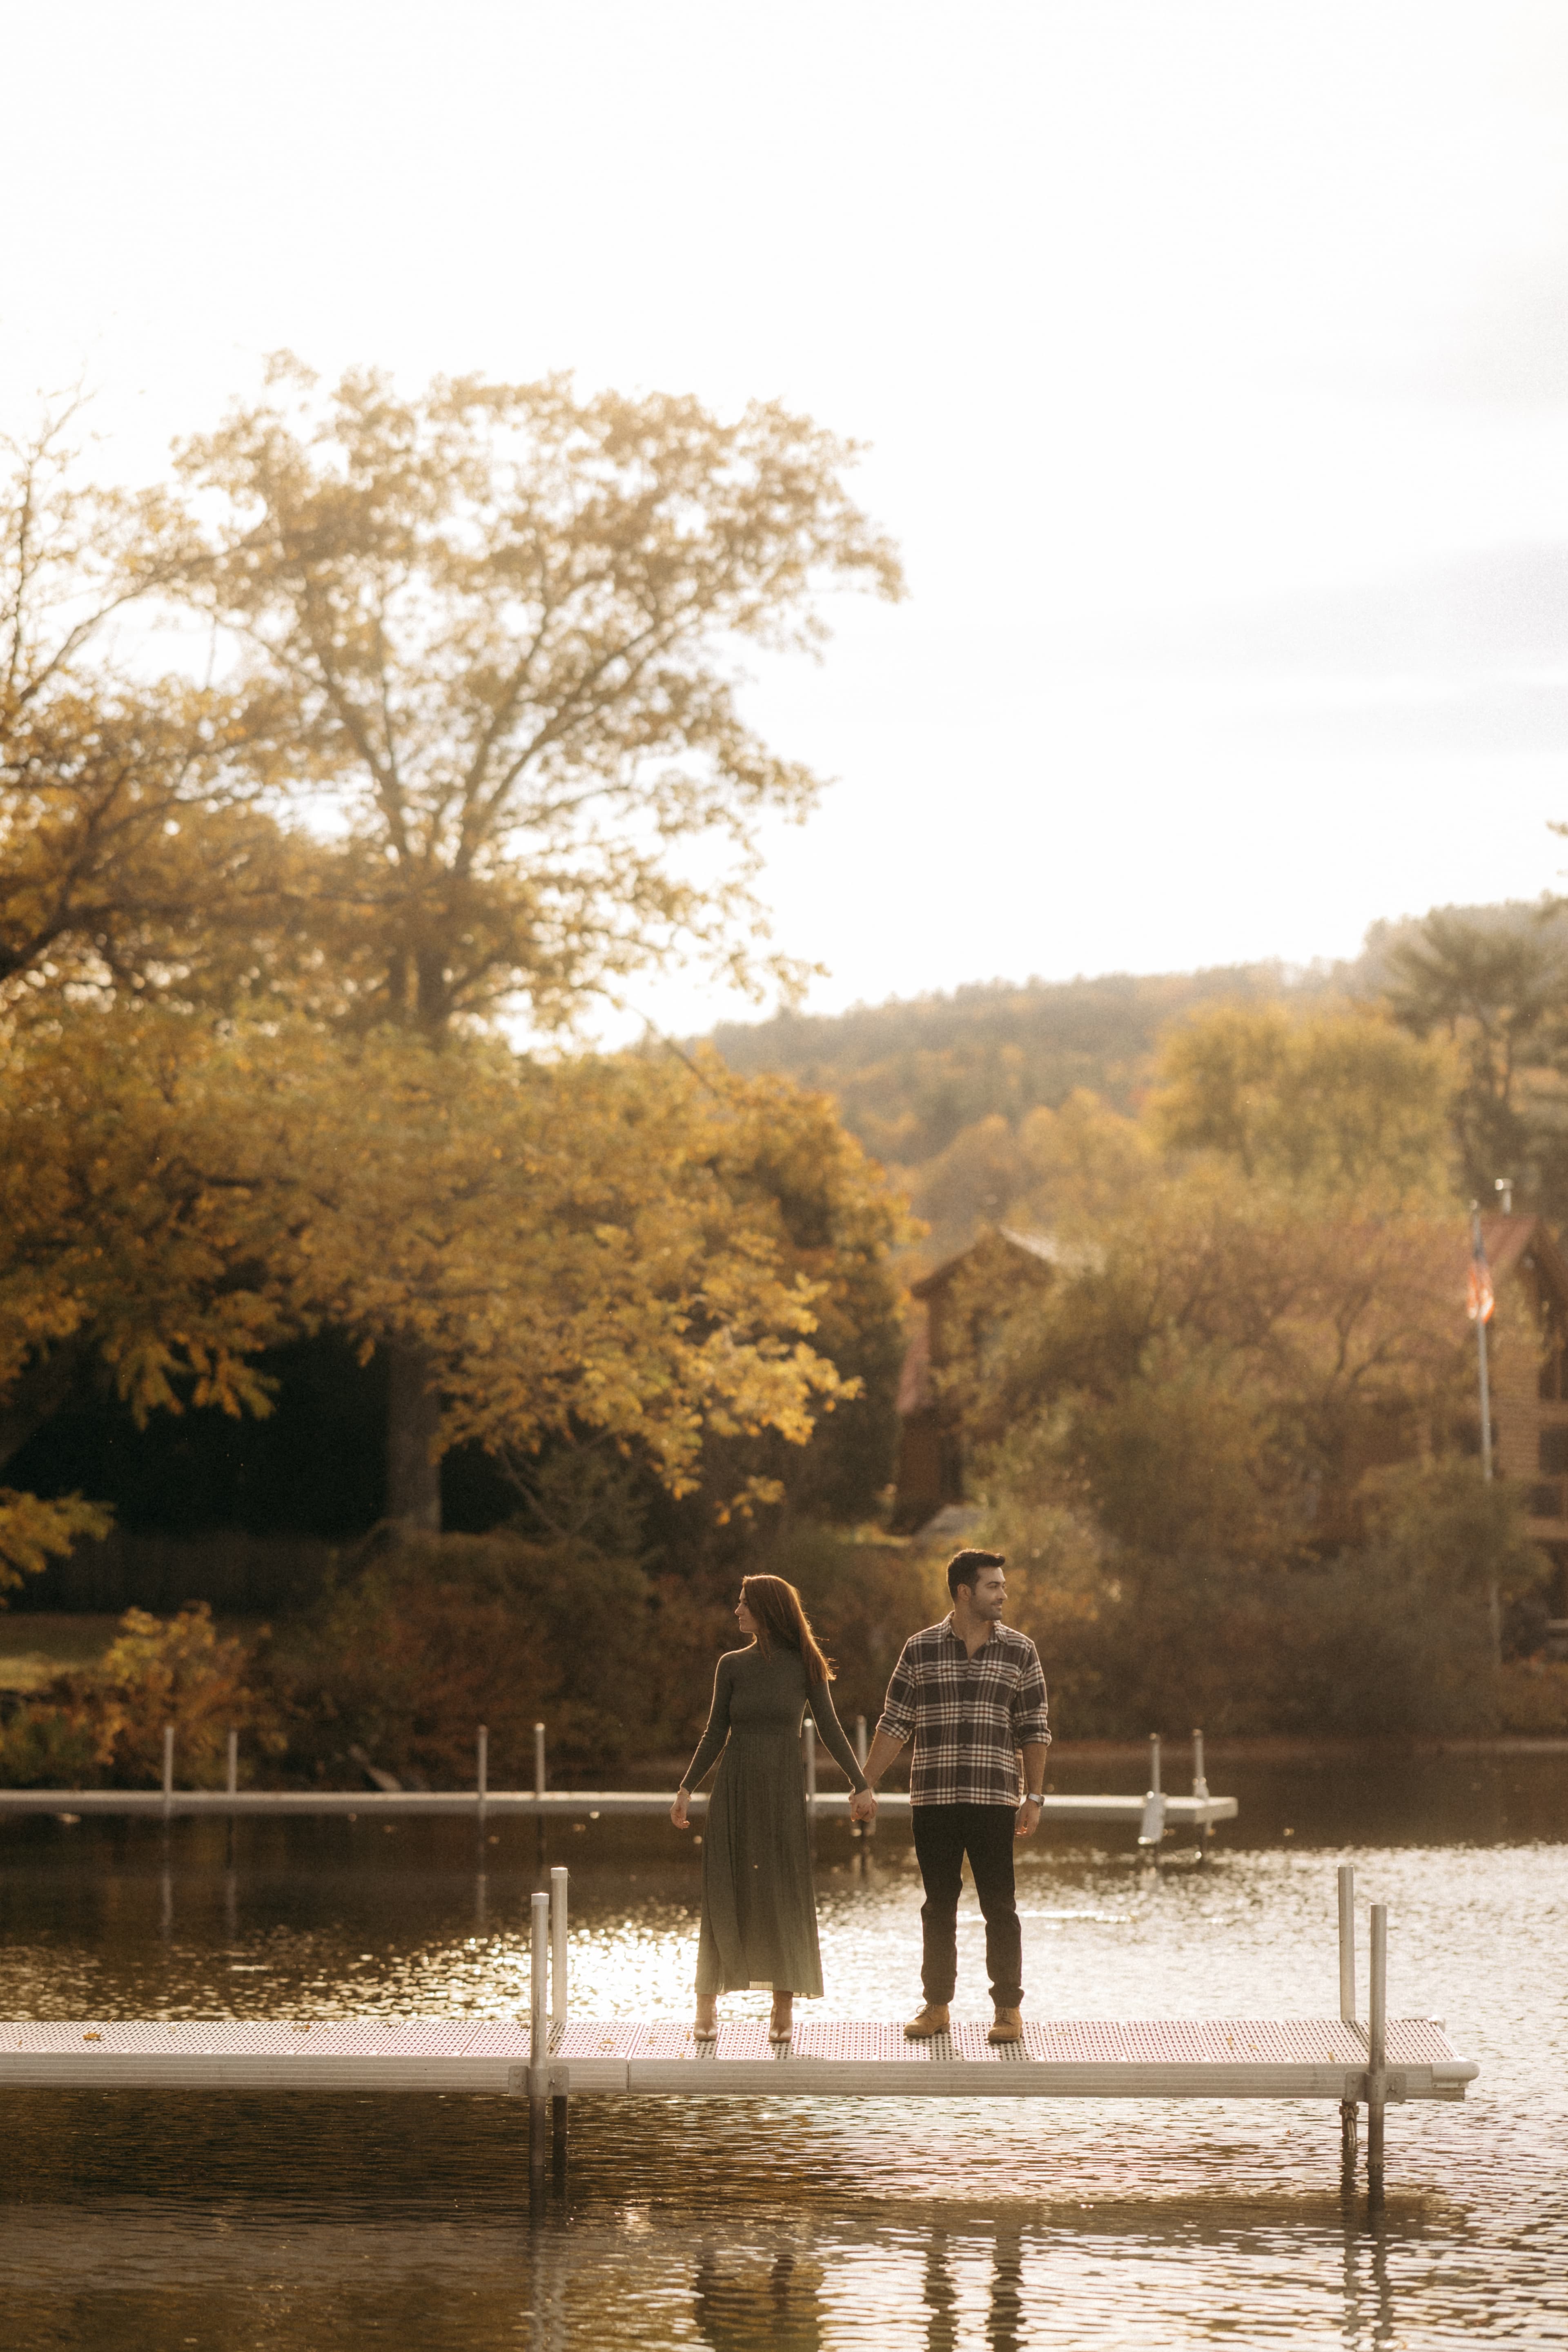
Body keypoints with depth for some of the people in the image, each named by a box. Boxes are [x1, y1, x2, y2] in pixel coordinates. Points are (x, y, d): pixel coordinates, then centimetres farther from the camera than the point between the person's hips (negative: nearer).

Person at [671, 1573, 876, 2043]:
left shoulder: (805, 1667, 0)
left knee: (784, 1896, -2)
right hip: (735, 1789, 1)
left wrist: (861, 1785, -8)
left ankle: (783, 2009, 2)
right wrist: (687, 1788, 4)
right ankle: (707, 2006, 3)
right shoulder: (732, 1665, 5)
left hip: (783, 1792, -1)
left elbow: (829, 1731, 0)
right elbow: (716, 1734, 9)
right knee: (724, 1895, -1)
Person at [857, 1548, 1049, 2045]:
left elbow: (1034, 1729, 5)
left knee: (999, 1906, -2)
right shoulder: (920, 1649, 4)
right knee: (938, 1906, 7)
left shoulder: (1019, 1651, 4)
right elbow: (895, 1724, 8)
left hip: (994, 1798, -1)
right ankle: (936, 2007, 15)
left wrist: (1034, 1798, -1)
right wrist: (864, 1785, 4)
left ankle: (1009, 2009, 5)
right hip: (932, 1799, 1)